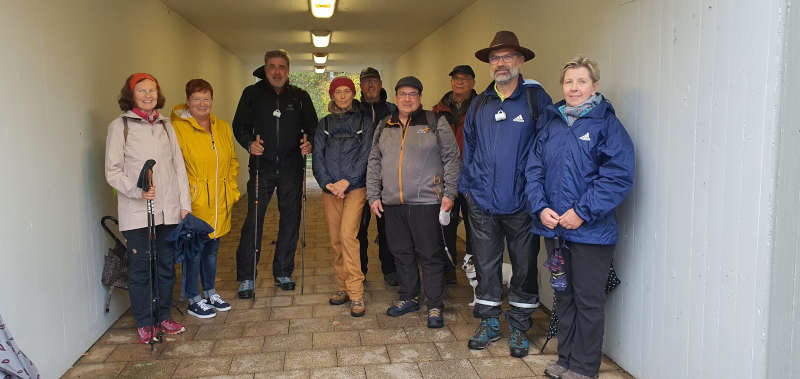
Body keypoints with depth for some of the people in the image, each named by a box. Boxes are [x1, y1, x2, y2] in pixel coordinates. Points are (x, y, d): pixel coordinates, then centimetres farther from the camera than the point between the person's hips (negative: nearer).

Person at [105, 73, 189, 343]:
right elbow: (113, 171, -4)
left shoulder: (166, 126, 13)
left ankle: (163, 316, 24)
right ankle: (144, 323, 16)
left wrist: (184, 203, 6)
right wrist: (136, 190, -20)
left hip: (169, 210, 4)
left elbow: (179, 166, 13)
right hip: (136, 212, -4)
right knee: (141, 268, 2)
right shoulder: (119, 126, 0)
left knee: (167, 265, 10)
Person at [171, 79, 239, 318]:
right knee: (194, 249, 3)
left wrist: (232, 190, 10)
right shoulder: (178, 128, -9)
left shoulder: (223, 128, 10)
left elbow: (233, 162, 18)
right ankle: (194, 299, 17)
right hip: (194, 203, -6)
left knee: (212, 248, 17)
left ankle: (210, 292, 33)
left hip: (219, 203, 6)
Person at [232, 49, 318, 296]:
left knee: (290, 220, 7)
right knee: (253, 220, -5)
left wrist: (309, 143, -10)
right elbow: (239, 125, 5)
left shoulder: (300, 97, 8)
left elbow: (312, 127, 11)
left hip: (292, 168, 2)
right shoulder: (252, 94, 6)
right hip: (262, 167, -1)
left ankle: (283, 272, 22)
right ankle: (246, 277, 6)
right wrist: (249, 144, -14)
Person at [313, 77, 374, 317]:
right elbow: (317, 157, 7)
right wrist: (327, 183, -9)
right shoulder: (324, 124, 13)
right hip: (330, 189, 4)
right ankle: (343, 287, 18)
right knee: (335, 239, 6)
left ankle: (356, 294, -14)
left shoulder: (364, 122, 6)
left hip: (355, 187, -4)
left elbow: (366, 156, -3)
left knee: (347, 235, -17)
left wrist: (347, 181, -13)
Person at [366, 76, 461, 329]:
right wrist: (373, 195, 9)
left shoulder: (436, 124, 1)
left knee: (430, 255, 0)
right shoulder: (384, 127, 14)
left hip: (427, 202, -4)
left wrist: (449, 193, -7)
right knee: (401, 253, 12)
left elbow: (452, 159, 0)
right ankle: (409, 298, 29)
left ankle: (434, 306, 11)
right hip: (392, 203, 5)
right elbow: (374, 163, 17)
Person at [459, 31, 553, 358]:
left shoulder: (536, 98, -2)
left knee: (524, 267, 8)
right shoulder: (480, 104, 10)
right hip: (482, 203, 3)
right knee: (486, 266, 11)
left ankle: (519, 328, 24)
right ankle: (489, 324, 26)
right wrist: (467, 186, 12)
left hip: (522, 203, -3)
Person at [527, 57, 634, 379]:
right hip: (554, 228, 6)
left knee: (588, 301, 5)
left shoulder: (607, 123, -7)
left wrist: (582, 212, -19)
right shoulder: (552, 124, 9)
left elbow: (618, 175, -15)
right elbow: (534, 169, 7)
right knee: (564, 296, 17)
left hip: (591, 230, -5)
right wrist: (541, 208, -8)